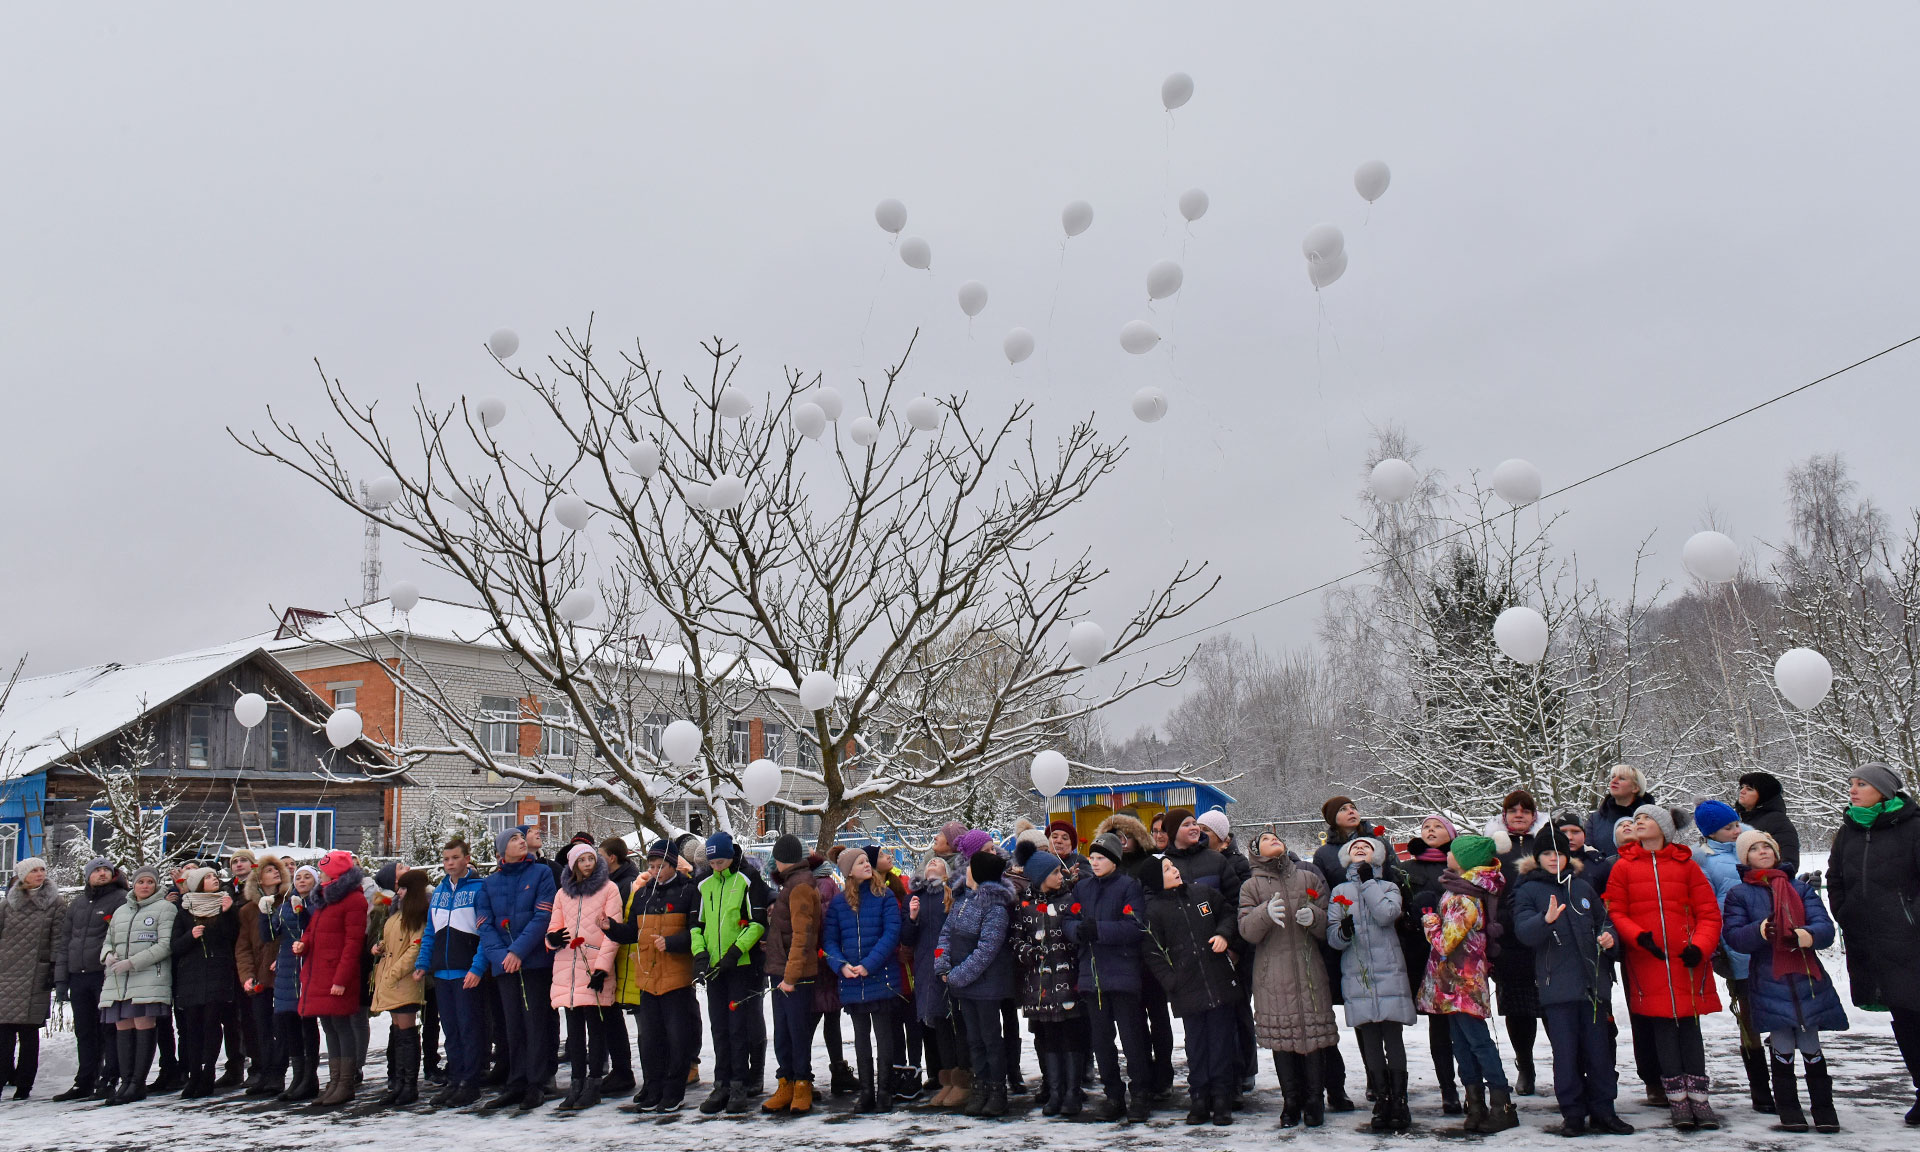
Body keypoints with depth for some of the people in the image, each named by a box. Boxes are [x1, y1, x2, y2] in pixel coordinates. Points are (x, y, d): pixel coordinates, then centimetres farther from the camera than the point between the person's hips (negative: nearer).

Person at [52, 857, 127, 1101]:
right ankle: (85, 1082, 18)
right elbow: (65, 941, 19)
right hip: (78, 977, 6)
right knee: (84, 1032, 11)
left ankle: (109, 1081, 1)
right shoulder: (77, 903, 17)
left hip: (106, 975, -6)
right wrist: (60, 978, 13)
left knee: (109, 1029, -3)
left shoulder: (121, 899, -2)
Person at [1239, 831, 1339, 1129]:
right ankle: (1292, 1104, 11)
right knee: (1281, 1040, -1)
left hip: (1309, 970, 0)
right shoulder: (1251, 886, 10)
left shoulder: (1309, 879, 12)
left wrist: (1313, 916, -12)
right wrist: (1266, 914, -22)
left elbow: (1328, 927, 11)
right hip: (1272, 975, 0)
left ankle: (1315, 1103, 10)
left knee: (1314, 1036, -3)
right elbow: (1246, 930, -2)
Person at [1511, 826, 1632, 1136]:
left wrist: (1609, 936, 0)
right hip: (1556, 986, -3)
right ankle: (1573, 1113, 10)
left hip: (1594, 981, 3)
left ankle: (1603, 1111, 16)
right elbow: (1523, 931, -13)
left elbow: (1603, 920, 24)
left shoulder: (1582, 887, 13)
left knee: (1599, 1049, 6)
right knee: (1566, 1053, 0)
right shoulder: (1527, 891, 1)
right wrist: (1546, 920, -34)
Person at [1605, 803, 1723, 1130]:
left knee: (1690, 1026, 3)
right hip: (1647, 960, 0)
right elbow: (1615, 912, 4)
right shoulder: (1623, 867, 8)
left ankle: (1699, 1098, 11)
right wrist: (1638, 936, -13)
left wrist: (1700, 945, -10)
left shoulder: (1686, 865, 8)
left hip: (1686, 960, 0)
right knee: (1662, 1028, 2)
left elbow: (1709, 913, 5)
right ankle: (1678, 1101, 9)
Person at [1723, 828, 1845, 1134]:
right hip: (1769, 983, -1)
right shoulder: (1739, 894, 6)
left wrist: (1806, 935, -24)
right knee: (1783, 1049, 0)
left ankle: (1823, 1107, 18)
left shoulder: (1801, 888, 10)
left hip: (1808, 981, 1)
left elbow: (1825, 927, -1)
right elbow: (1733, 936, -5)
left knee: (1810, 1046, 4)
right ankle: (1789, 1109, 14)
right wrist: (1759, 931, -25)